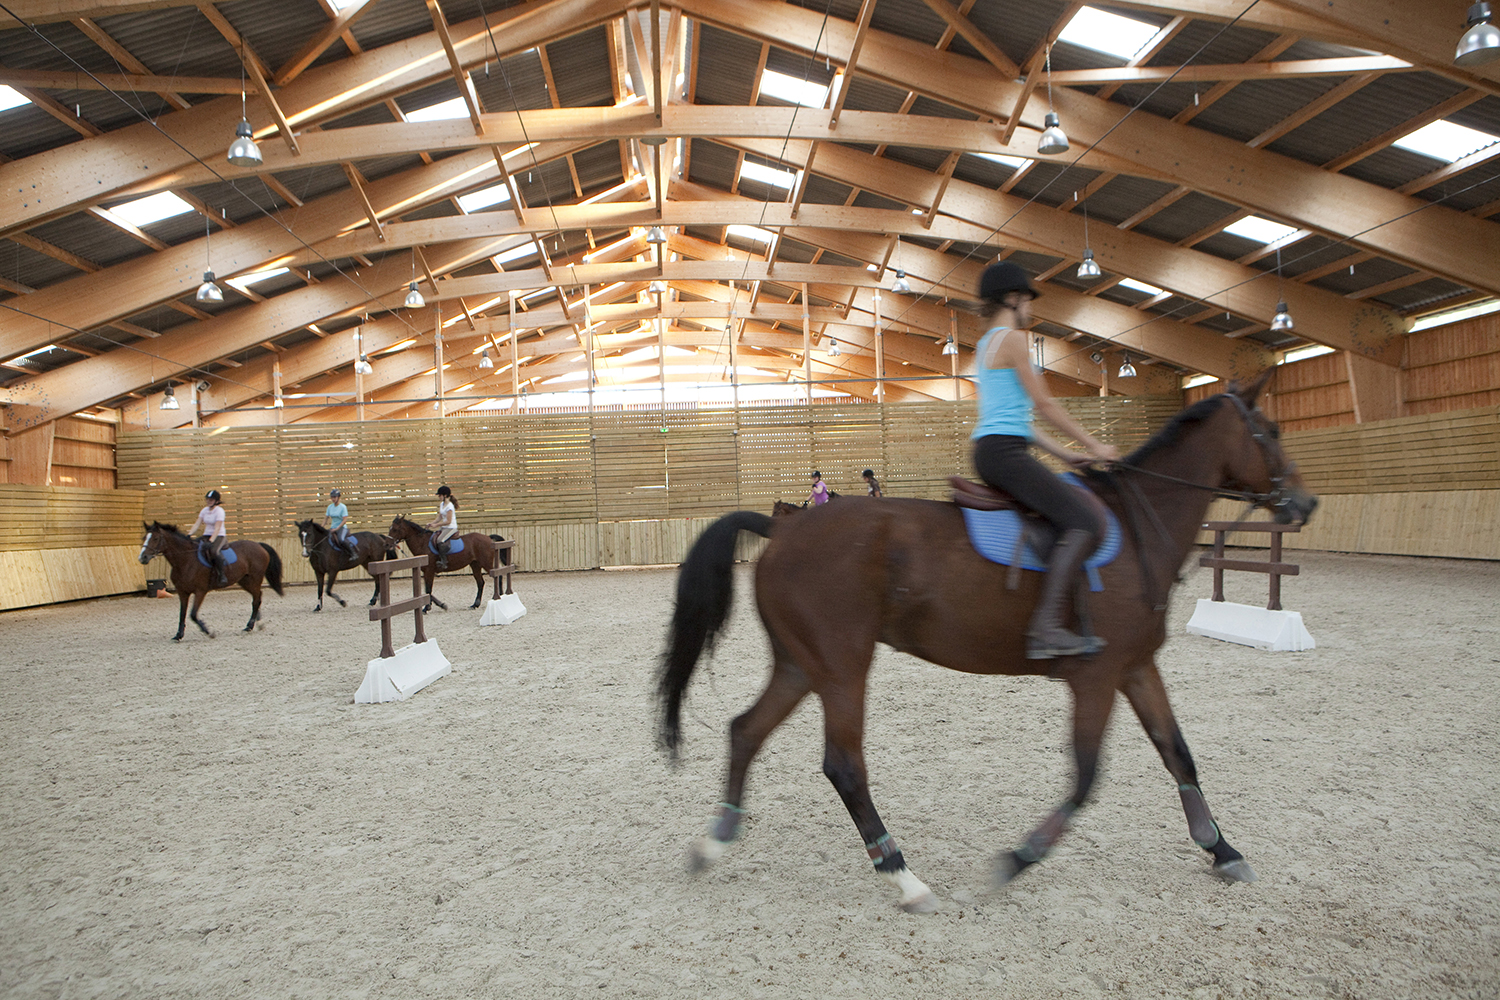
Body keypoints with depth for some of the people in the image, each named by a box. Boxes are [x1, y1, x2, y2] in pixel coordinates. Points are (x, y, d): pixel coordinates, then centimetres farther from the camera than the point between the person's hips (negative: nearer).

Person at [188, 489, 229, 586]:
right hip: (206, 535, 7)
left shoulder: (219, 511, -11)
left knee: (213, 551, -35)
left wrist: (211, 541, -29)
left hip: (218, 536, -7)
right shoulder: (204, 510, 9)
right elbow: (197, 524, 6)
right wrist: (189, 534, -10)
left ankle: (222, 575, -26)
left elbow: (217, 529, -19)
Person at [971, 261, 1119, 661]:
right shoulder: (1011, 338, -5)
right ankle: (1046, 626, -28)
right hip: (1004, 452, -11)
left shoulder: (985, 344, 24)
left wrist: (1067, 455, 20)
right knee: (1083, 521, -18)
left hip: (990, 450, 11)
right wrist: (1095, 445, 3)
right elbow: (1044, 404, -6)